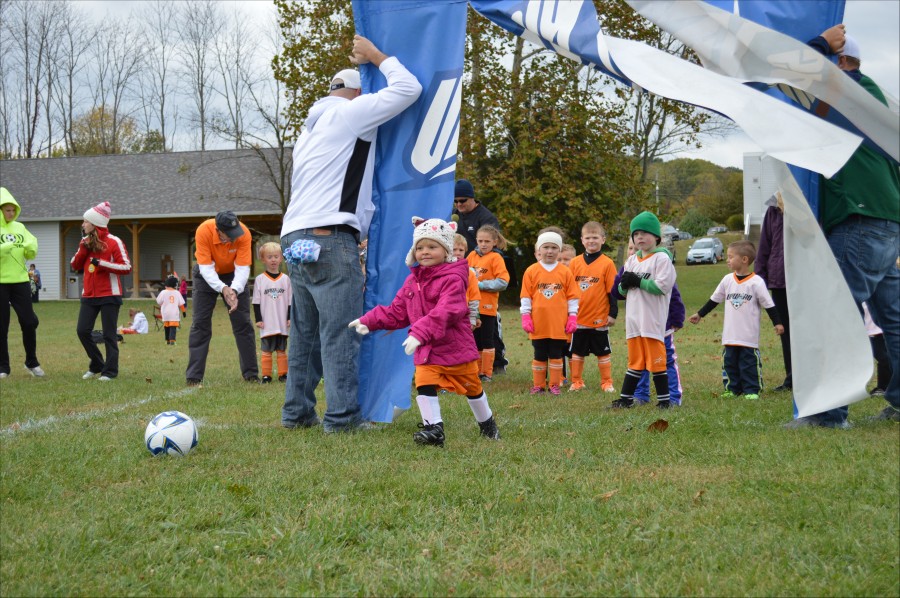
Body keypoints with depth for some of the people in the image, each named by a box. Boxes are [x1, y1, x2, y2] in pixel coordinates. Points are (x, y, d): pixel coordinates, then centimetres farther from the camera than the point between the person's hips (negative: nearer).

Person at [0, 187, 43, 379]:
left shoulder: (19, 227, 9)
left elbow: (31, 254, 10)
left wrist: (31, 248, -12)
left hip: (20, 281, 3)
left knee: (29, 321, 1)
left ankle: (31, 362, 17)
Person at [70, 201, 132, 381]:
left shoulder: (114, 242, -7)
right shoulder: (86, 241, 11)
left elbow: (126, 267, -12)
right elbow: (75, 265, 8)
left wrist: (101, 263, -19)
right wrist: (83, 248, -6)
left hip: (109, 295, -6)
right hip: (89, 295, 6)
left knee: (109, 334, -3)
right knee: (82, 330, 2)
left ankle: (110, 371, 5)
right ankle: (96, 365, 18)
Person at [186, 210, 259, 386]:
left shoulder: (243, 233, -30)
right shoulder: (203, 231, -33)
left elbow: (243, 268, -29)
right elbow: (206, 268, -32)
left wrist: (235, 290, -45)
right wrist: (223, 288, -45)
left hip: (234, 274, 1)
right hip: (208, 275, -1)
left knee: (243, 323, 0)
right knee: (200, 324, -7)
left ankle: (251, 374, 8)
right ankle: (193, 377, -6)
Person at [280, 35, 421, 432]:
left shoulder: (312, 127, 28)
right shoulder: (350, 111, 1)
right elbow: (408, 88, -2)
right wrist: (375, 56, 11)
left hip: (295, 237, 9)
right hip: (330, 238, -9)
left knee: (305, 331, 12)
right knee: (341, 331, -8)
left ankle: (296, 412, 13)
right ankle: (342, 416, -9)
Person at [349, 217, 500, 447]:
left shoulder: (452, 279, -18)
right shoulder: (412, 280, 6)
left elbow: (445, 312, -32)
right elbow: (397, 312, 12)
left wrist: (419, 332, -42)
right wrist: (369, 321, 2)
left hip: (456, 347, -5)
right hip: (426, 351, 5)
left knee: (472, 388, 13)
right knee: (424, 385, -15)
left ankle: (487, 423, 35)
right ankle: (433, 428, -8)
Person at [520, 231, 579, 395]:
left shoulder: (565, 272, 2)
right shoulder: (531, 271, 0)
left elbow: (572, 297, 4)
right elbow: (526, 296, 1)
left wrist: (572, 317, 0)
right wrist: (525, 316, -4)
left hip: (559, 324, 0)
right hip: (538, 323, 0)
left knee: (556, 355, 6)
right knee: (540, 355, 8)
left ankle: (555, 385, 15)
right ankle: (538, 385, 16)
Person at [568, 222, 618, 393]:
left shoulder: (607, 263, -6)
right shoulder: (575, 263, 3)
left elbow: (612, 290, -3)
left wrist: (613, 313, -5)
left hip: (600, 318, -3)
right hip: (578, 318, 3)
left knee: (603, 352, 8)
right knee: (577, 351, 10)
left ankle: (607, 382, 17)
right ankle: (576, 382, 20)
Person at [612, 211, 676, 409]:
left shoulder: (662, 258, -6)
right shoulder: (632, 260, 16)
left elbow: (662, 285, -17)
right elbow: (622, 290, 17)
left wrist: (638, 282, -14)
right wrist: (624, 284, -6)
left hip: (653, 320, -7)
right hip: (633, 319, 7)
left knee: (656, 360, -3)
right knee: (635, 361, 14)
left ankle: (664, 400, 4)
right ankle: (626, 398, 18)